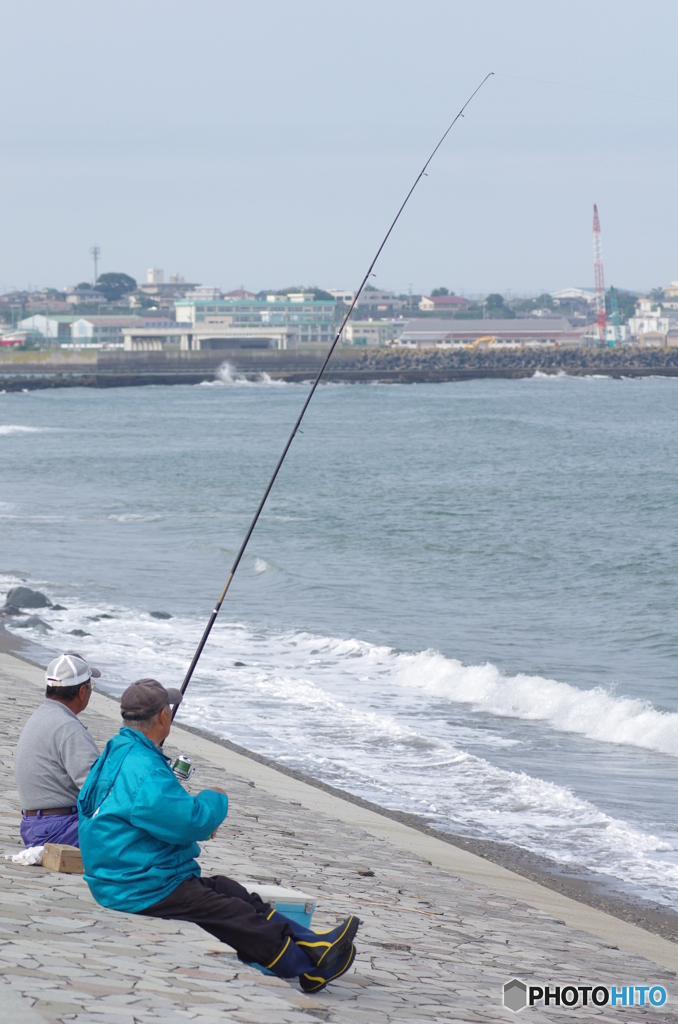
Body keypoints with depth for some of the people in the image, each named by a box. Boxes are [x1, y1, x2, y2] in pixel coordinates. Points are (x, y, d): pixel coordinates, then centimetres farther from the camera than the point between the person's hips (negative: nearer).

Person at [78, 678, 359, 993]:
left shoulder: (118, 753, 10)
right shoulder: (144, 771, -25)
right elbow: (190, 822, -25)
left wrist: (197, 819, 12)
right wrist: (214, 800, -4)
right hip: (146, 892, -11)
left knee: (232, 893, 10)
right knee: (240, 919, -8)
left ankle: (310, 943, 9)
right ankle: (312, 966, -1)